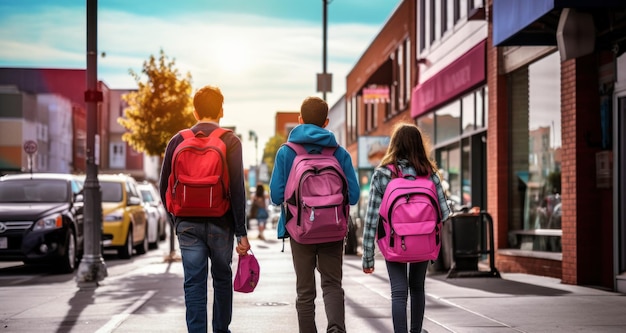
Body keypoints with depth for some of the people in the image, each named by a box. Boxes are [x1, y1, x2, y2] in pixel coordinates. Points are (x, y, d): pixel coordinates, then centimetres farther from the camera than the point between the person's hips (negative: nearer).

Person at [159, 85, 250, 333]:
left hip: (187, 224, 1)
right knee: (222, 278, 17)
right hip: (220, 223, -1)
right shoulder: (230, 142, -4)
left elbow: (164, 187, 5)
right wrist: (241, 232, -9)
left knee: (194, 284, 2)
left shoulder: (178, 141, 3)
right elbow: (237, 189, -11)